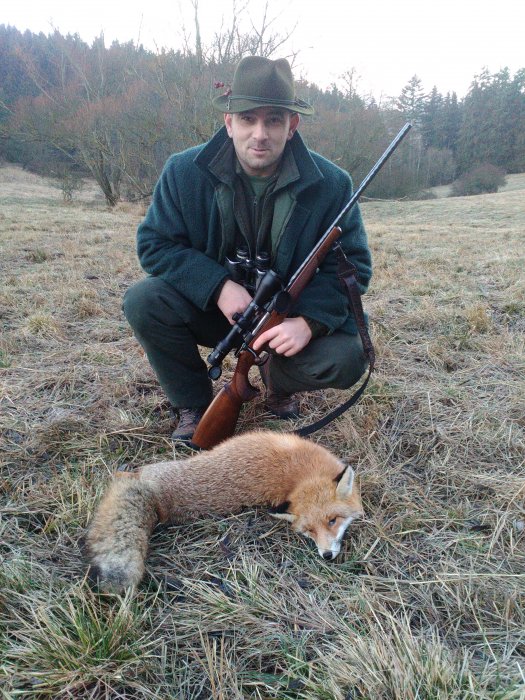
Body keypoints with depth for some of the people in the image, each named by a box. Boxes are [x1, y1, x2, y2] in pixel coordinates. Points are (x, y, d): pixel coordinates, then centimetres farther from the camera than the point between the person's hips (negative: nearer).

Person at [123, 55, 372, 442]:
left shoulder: (331, 184, -12)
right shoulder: (185, 172, -10)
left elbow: (352, 265, -10)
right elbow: (153, 244, -9)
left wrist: (309, 322, -29)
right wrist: (218, 286, -25)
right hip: (212, 306, 1)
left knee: (346, 360, -26)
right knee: (143, 301, -25)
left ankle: (277, 378, 12)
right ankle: (193, 406, -1)